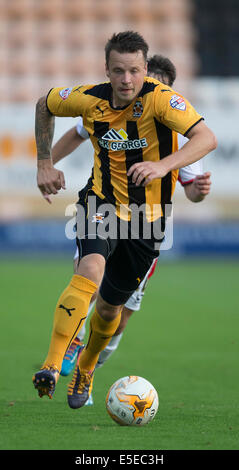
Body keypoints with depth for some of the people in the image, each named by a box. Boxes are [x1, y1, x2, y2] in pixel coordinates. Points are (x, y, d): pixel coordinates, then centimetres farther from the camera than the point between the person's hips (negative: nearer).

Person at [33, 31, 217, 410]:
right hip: (102, 204, 0)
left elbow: (207, 138, -34)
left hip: (147, 216, 0)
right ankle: (52, 367, -32)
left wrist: (163, 165, -49)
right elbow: (44, 105, 11)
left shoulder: (160, 99, -21)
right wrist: (45, 164, 7)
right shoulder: (89, 99, -11)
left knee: (110, 307, 9)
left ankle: (85, 370, 39)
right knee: (90, 272, -30)